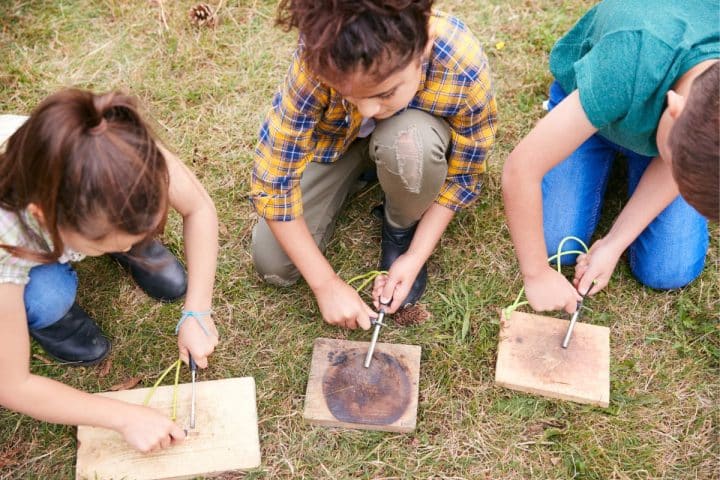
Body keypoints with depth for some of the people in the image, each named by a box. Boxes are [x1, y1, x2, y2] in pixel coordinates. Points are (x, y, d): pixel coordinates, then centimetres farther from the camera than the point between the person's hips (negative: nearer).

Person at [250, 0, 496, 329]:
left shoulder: (464, 70, -35)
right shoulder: (318, 63, -37)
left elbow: (462, 177, -16)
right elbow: (271, 183, -29)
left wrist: (415, 256, -22)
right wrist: (325, 283, -26)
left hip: (410, 139, -1)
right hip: (335, 139, 1)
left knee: (408, 142, -39)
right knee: (273, 265, -12)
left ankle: (401, 229, -4)